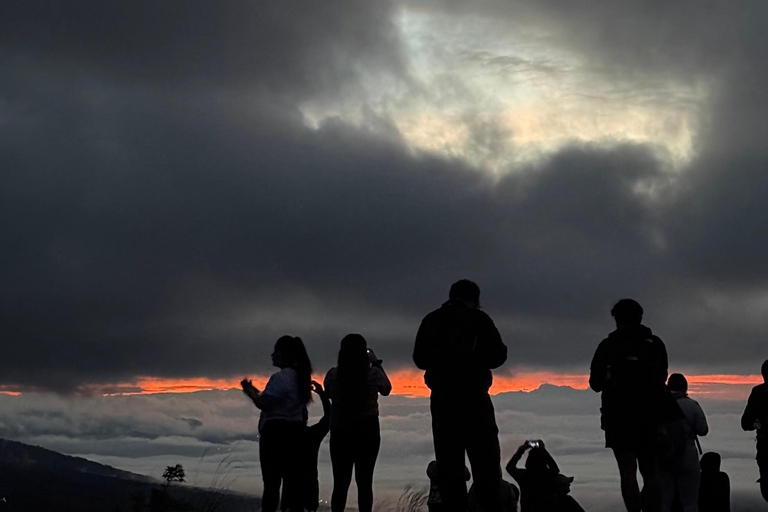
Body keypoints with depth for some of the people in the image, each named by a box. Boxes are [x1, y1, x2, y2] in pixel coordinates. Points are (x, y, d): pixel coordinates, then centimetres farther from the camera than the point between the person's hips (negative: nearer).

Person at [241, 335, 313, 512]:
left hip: (276, 432, -9)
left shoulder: (280, 377, -14)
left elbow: (263, 403, -18)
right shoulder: (299, 377, 13)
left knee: (271, 481, -7)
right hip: (295, 431, 9)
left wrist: (250, 390, -3)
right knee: (293, 480, 8)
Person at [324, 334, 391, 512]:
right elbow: (386, 389, 13)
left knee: (340, 483, 5)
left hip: (339, 432, 1)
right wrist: (376, 363, 19)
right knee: (364, 482, 2)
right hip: (368, 432, -1)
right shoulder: (373, 374, -7)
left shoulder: (333, 374, -6)